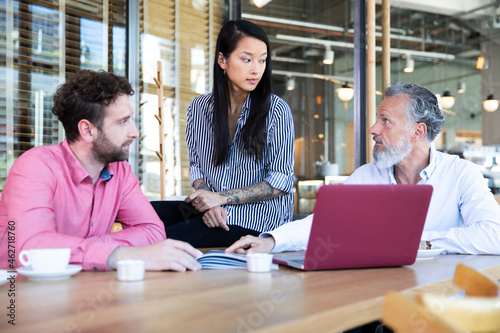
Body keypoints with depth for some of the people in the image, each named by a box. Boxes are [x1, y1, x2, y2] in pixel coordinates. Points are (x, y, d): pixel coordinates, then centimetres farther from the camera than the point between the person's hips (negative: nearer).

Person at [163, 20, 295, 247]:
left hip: (256, 220, -4)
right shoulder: (199, 108, 6)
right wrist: (207, 203, -10)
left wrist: (220, 198, -13)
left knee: (168, 238, -28)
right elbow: (196, 165, 12)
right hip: (213, 213, 4)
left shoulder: (277, 111, -5)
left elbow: (281, 182, -7)